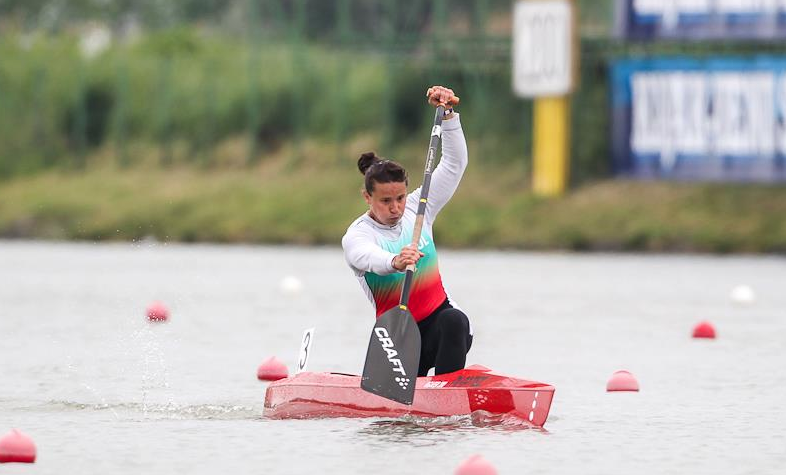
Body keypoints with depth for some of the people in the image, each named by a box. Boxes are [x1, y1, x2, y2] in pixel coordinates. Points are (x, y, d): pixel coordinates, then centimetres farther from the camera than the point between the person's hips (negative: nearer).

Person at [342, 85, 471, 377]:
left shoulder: (416, 210, 4)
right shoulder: (356, 236, -8)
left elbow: (455, 164, 2)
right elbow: (368, 257, -33)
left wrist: (448, 113, -10)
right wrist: (394, 262, -56)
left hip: (439, 322, 2)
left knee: (454, 320, -33)